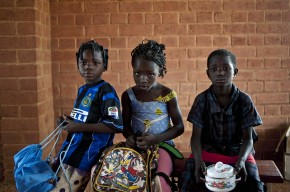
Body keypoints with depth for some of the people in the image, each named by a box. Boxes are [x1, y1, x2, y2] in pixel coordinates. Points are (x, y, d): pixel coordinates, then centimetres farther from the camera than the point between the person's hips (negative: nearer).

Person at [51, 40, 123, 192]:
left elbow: (116, 125, -26)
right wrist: (70, 121, 4)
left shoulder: (106, 91, -15)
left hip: (90, 153, -8)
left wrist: (80, 127, -22)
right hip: (73, 148, 8)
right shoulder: (81, 90, 10)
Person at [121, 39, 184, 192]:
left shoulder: (168, 95, -6)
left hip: (162, 145, -3)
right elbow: (126, 124, 10)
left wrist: (156, 139, -18)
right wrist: (129, 137, -14)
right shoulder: (128, 95, 2)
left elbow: (179, 126, -3)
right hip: (136, 147, 3)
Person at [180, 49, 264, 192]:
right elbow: (196, 135, -8)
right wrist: (198, 160, -26)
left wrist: (242, 159, -26)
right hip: (207, 151, 0)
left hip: (237, 151, 0)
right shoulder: (201, 100, -7)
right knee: (188, 180, -25)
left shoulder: (244, 100, -7)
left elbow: (248, 138, -6)